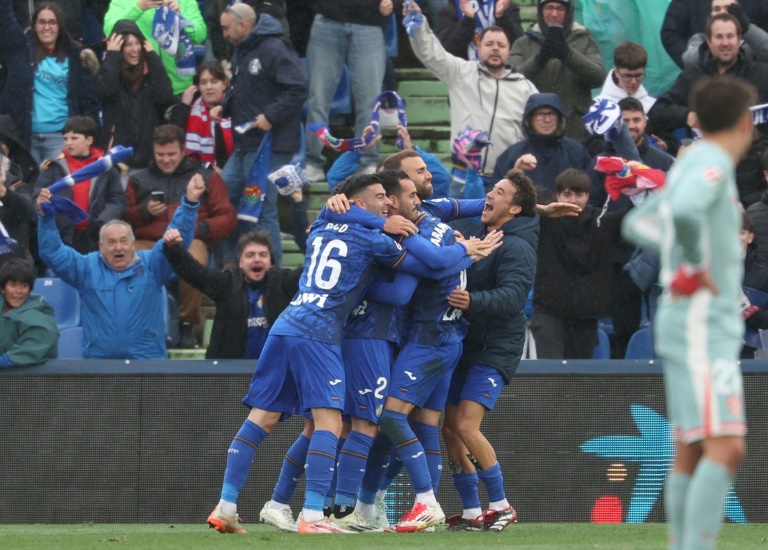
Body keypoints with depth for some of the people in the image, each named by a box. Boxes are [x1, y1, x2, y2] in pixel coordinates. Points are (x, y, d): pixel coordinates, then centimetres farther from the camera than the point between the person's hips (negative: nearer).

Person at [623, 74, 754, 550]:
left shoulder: (691, 167, 17)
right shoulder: (711, 163, -11)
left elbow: (637, 225, 30)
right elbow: (685, 212, -33)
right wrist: (698, 266, -17)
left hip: (710, 328, 10)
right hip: (702, 327, -10)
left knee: (690, 454, 9)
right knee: (725, 448, -16)